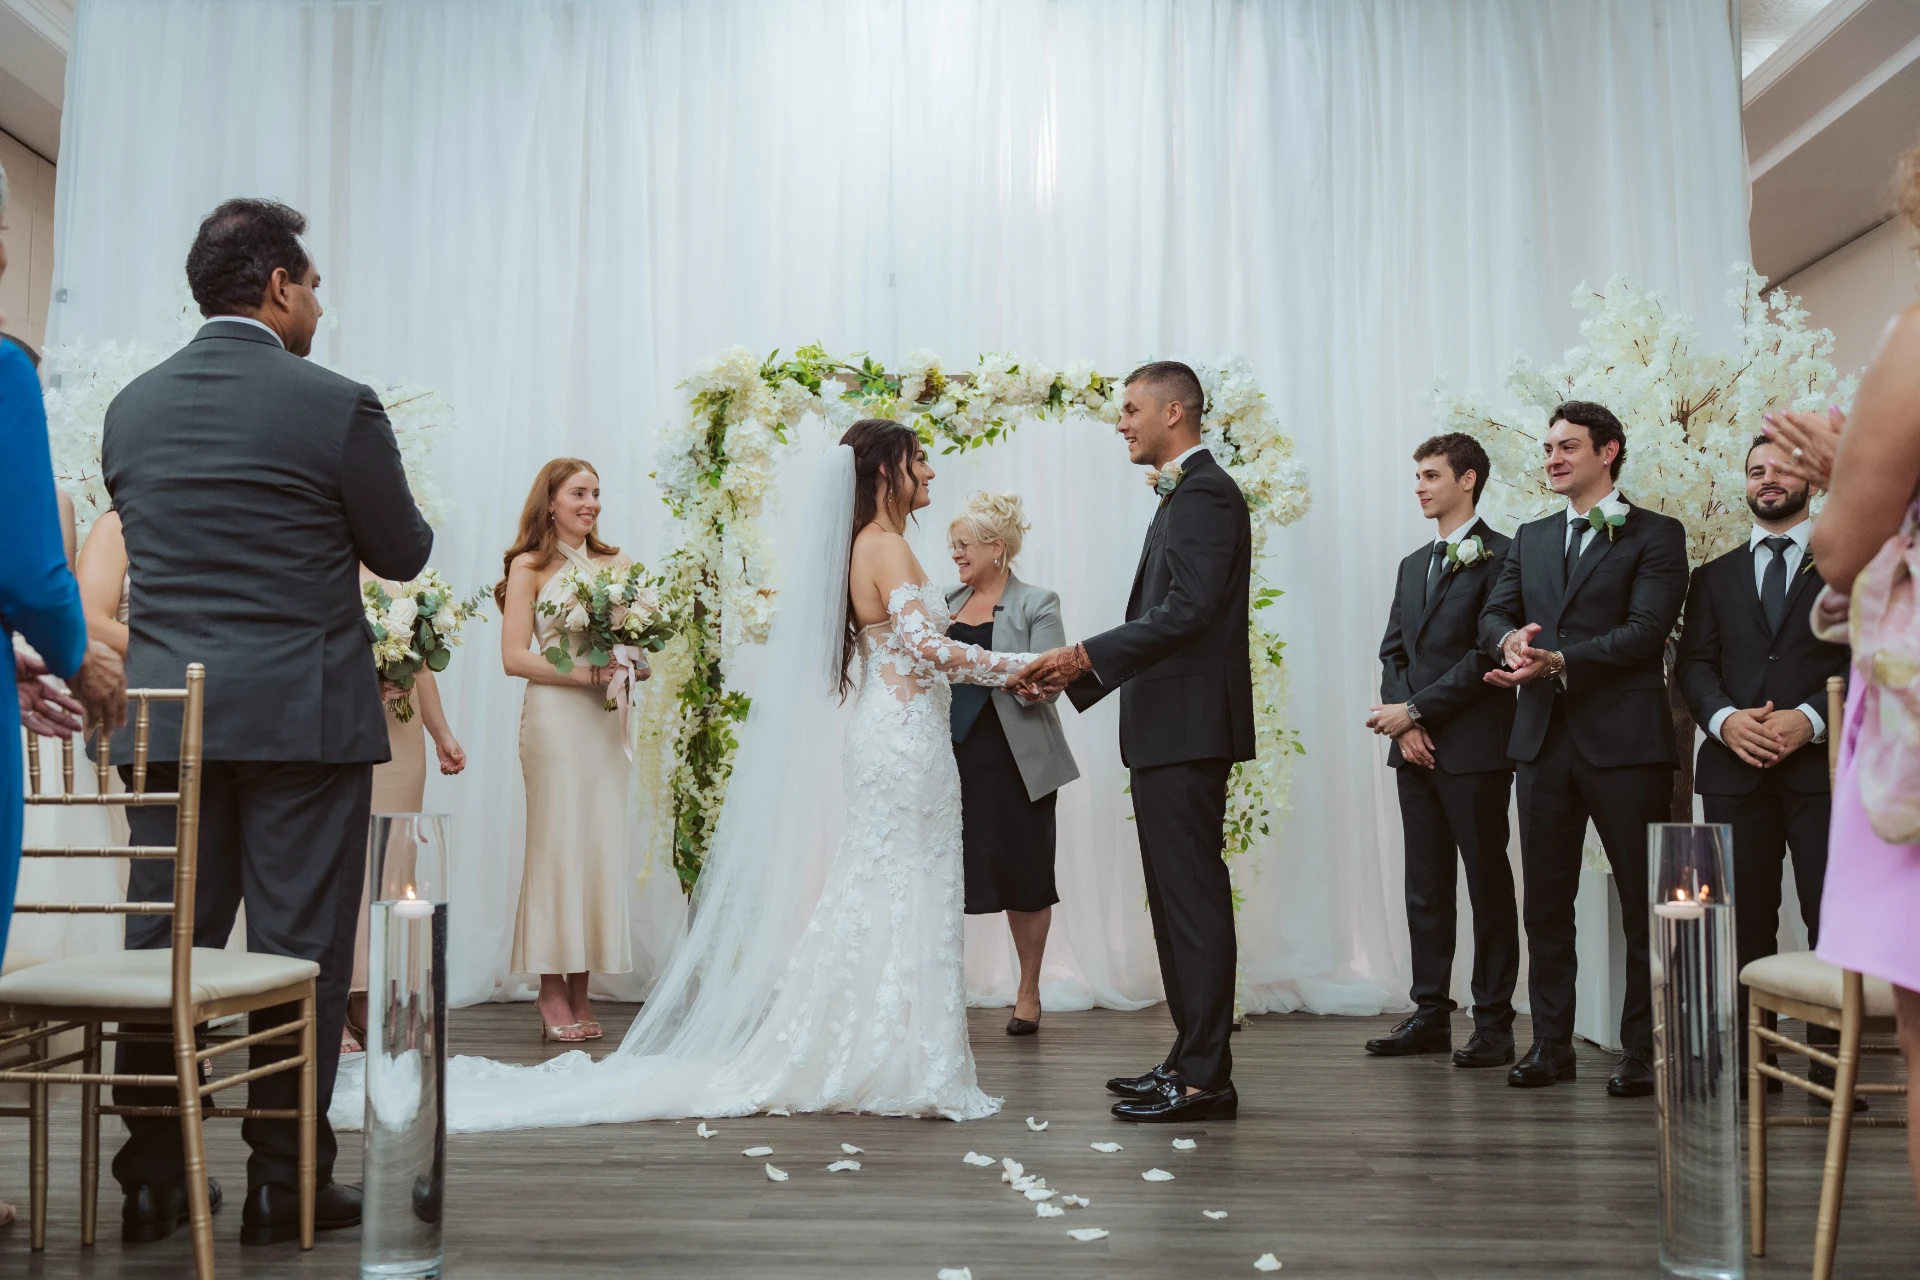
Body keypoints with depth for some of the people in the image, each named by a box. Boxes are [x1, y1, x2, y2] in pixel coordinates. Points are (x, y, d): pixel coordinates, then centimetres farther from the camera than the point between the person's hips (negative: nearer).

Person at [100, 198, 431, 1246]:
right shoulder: (336, 407, -9)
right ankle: (284, 1181, 10)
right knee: (298, 948, 3)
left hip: (166, 716, 5)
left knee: (164, 942, 11)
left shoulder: (131, 407, 8)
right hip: (302, 715, -5)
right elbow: (403, 552, 0)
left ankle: (154, 1178, 18)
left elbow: (147, 542, 18)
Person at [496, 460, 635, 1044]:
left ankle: (581, 993, 9)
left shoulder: (616, 564, 14)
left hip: (605, 717, 4)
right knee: (557, 844, -4)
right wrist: (579, 671, -13)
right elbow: (514, 656, -3)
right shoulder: (530, 567, 3)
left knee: (601, 844, 3)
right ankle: (553, 995, 2)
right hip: (554, 716, -4)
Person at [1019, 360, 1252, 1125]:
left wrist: (1086, 655, -21)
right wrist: (1077, 669, 14)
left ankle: (1205, 1078, 0)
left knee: (1193, 897, -7)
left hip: (1188, 729, -11)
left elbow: (1187, 610, -23)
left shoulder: (1203, 494, -11)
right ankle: (1190, 1060, 23)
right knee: (1179, 897, 14)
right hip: (1169, 729, 11)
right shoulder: (1184, 494, 20)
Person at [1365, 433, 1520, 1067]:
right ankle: (1430, 1014, 17)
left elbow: (1488, 655, -14)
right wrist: (1405, 721, -2)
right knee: (1425, 888, 10)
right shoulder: (1413, 565, 19)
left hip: (1475, 748, -7)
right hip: (1416, 750, 7)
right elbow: (1393, 651, 15)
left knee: (1488, 885, 1)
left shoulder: (1500, 556, -6)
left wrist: (1416, 709, -12)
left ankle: (1494, 1021, 8)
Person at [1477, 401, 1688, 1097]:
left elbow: (1646, 630, -12)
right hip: (1544, 738, 5)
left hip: (1624, 738, -5)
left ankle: (1644, 1050, 10)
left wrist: (1558, 661, -21)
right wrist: (1509, 638, -14)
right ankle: (1551, 1043, 17)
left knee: (1644, 902, 1)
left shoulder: (1657, 535, 0)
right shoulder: (1531, 538, 18)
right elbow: (1493, 613, 9)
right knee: (1545, 900, 9)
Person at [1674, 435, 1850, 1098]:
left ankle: (1833, 1064, 3)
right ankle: (1747, 1060, 8)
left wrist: (1812, 717, -14)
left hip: (1823, 763, -2)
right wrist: (1725, 719, -10)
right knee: (1743, 920, 3)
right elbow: (1694, 665, 10)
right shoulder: (1715, 577, 19)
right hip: (1736, 766, 2)